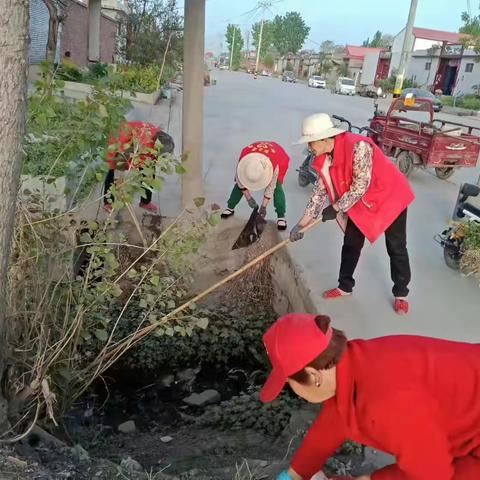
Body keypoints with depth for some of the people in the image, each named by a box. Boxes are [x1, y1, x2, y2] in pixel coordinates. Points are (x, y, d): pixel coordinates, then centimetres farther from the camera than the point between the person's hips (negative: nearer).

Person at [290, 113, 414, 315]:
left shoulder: (358, 147, -34)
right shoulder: (324, 159, -10)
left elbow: (360, 187, -30)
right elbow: (320, 191, -3)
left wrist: (336, 209, -20)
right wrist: (302, 223, -5)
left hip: (390, 196, -6)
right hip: (360, 201, 7)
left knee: (396, 248, 5)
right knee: (351, 243, 10)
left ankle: (400, 294, 20)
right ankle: (345, 287, 27)